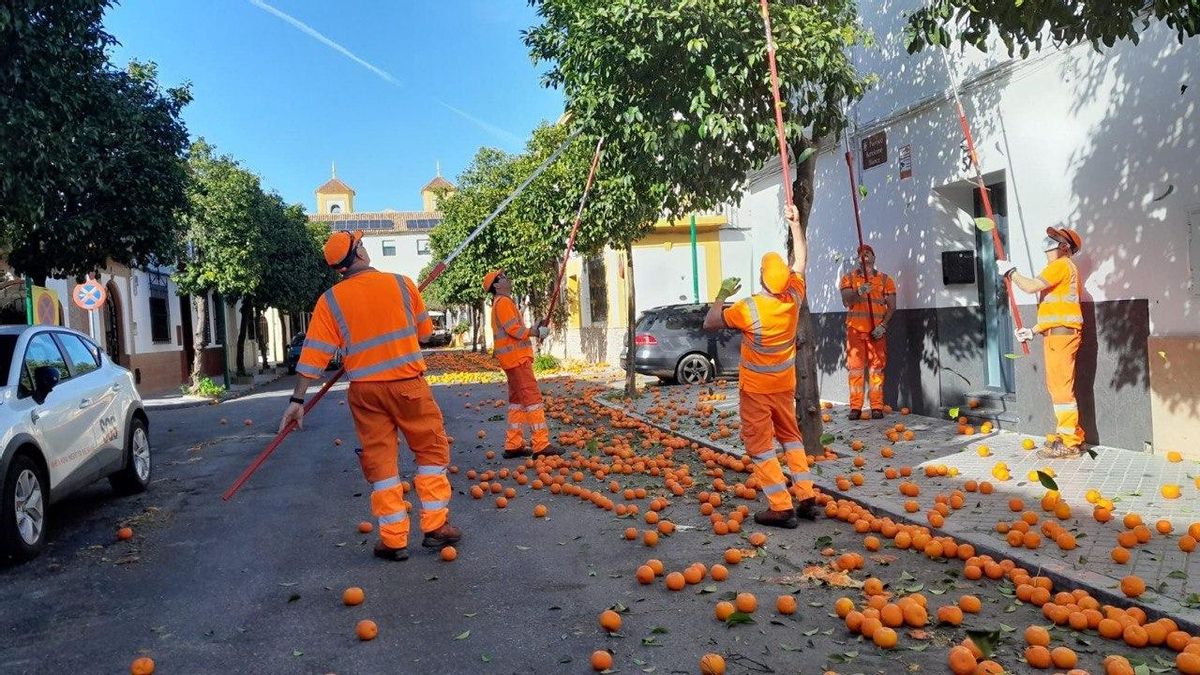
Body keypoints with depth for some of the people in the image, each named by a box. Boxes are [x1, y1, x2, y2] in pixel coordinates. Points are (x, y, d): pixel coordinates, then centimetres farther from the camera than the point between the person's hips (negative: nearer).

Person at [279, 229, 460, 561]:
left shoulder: (330, 300, -1)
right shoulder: (401, 283, -1)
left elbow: (313, 355, -4)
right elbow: (424, 332, 9)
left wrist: (297, 401, -1)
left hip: (365, 390, 1)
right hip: (408, 383, -1)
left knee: (380, 460, 9)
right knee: (432, 449, 13)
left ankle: (394, 540, 12)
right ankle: (435, 526, 14)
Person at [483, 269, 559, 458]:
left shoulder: (502, 303, 21)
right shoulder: (504, 302, -11)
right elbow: (514, 329, -20)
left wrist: (534, 331, 9)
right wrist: (537, 332, -10)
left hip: (514, 358, 11)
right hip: (516, 358, -11)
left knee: (517, 400, 12)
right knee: (532, 399, -12)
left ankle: (513, 445, 14)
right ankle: (541, 444, -14)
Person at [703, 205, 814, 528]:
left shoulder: (749, 307, -24)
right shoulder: (794, 298, -10)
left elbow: (710, 323, -11)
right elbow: (800, 260, 6)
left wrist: (723, 294, 1)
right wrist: (795, 223, 12)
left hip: (755, 388, -5)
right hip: (784, 385, 5)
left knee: (760, 445, 0)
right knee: (791, 436, 19)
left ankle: (781, 508, -3)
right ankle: (807, 498, 17)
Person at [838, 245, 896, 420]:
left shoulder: (885, 279, 9)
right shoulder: (849, 278, 9)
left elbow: (891, 306, 4)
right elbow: (846, 300, -6)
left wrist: (883, 325, -11)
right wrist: (858, 293, -27)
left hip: (877, 331, 0)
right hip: (855, 330, 0)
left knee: (877, 368, -1)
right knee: (855, 368, -1)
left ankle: (877, 407, 2)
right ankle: (855, 407, 2)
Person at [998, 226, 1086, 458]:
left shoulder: (1061, 265, -6)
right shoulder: (1064, 268, 25)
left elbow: (1031, 286, -19)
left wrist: (1010, 272, -4)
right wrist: (1033, 331, 21)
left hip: (1061, 333, -11)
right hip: (1057, 334, 11)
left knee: (1061, 387, -11)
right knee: (1057, 385, 13)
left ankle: (1069, 443, -11)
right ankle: (1068, 433, 19)